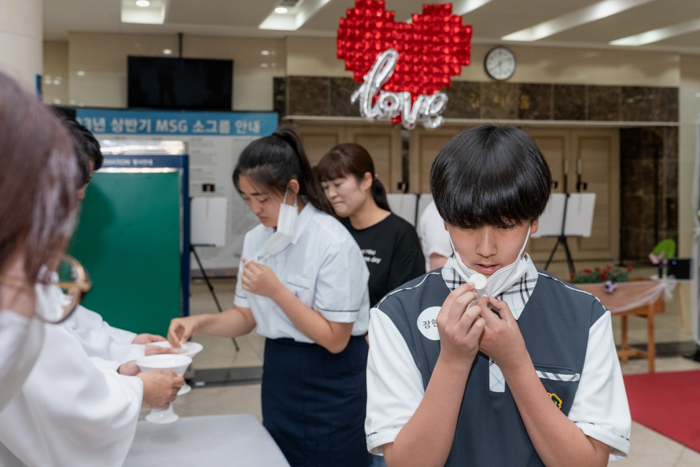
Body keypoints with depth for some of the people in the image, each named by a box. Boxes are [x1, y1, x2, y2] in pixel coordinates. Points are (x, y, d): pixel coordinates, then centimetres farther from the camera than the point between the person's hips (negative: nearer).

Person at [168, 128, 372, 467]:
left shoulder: (332, 243, -20)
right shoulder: (256, 239, 1)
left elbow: (335, 339, -19)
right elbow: (245, 317, 7)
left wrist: (276, 290, -24)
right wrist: (200, 322, -11)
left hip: (329, 385, -6)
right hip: (278, 373, 6)